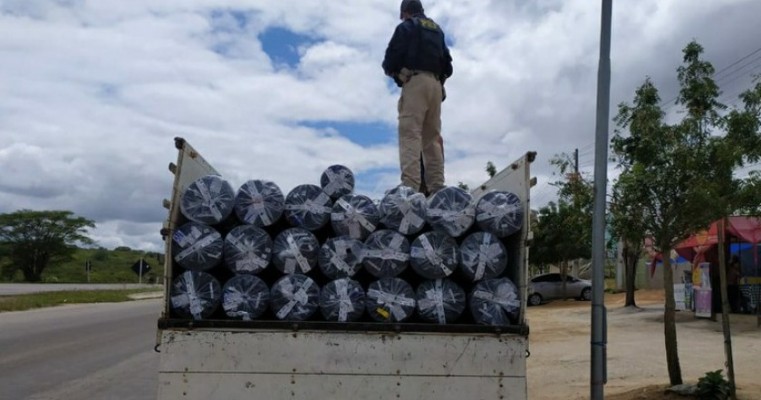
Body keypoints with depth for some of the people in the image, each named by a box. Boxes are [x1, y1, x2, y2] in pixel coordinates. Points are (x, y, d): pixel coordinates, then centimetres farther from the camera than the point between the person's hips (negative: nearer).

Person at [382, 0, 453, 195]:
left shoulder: (406, 27, 6)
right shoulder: (437, 30, 26)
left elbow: (392, 58, -3)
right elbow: (448, 65, 21)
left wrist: (391, 70, 16)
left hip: (415, 82, -6)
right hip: (436, 84, 6)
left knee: (410, 135, -14)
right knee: (433, 138, 7)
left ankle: (410, 188, -25)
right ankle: (437, 188, 1)